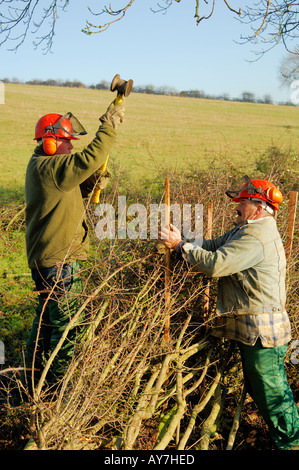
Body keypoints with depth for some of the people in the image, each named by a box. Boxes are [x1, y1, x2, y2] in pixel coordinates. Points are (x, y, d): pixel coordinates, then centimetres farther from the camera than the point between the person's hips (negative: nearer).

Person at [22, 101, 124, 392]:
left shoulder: (41, 166, 14)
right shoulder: (48, 168, -18)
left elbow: (67, 191, 19)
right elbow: (89, 159, -29)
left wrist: (90, 184, 0)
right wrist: (109, 126, -21)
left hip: (45, 259, 11)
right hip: (59, 261, -11)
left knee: (46, 318, 21)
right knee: (67, 325, 0)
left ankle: (32, 379, 35)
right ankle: (58, 387, 14)